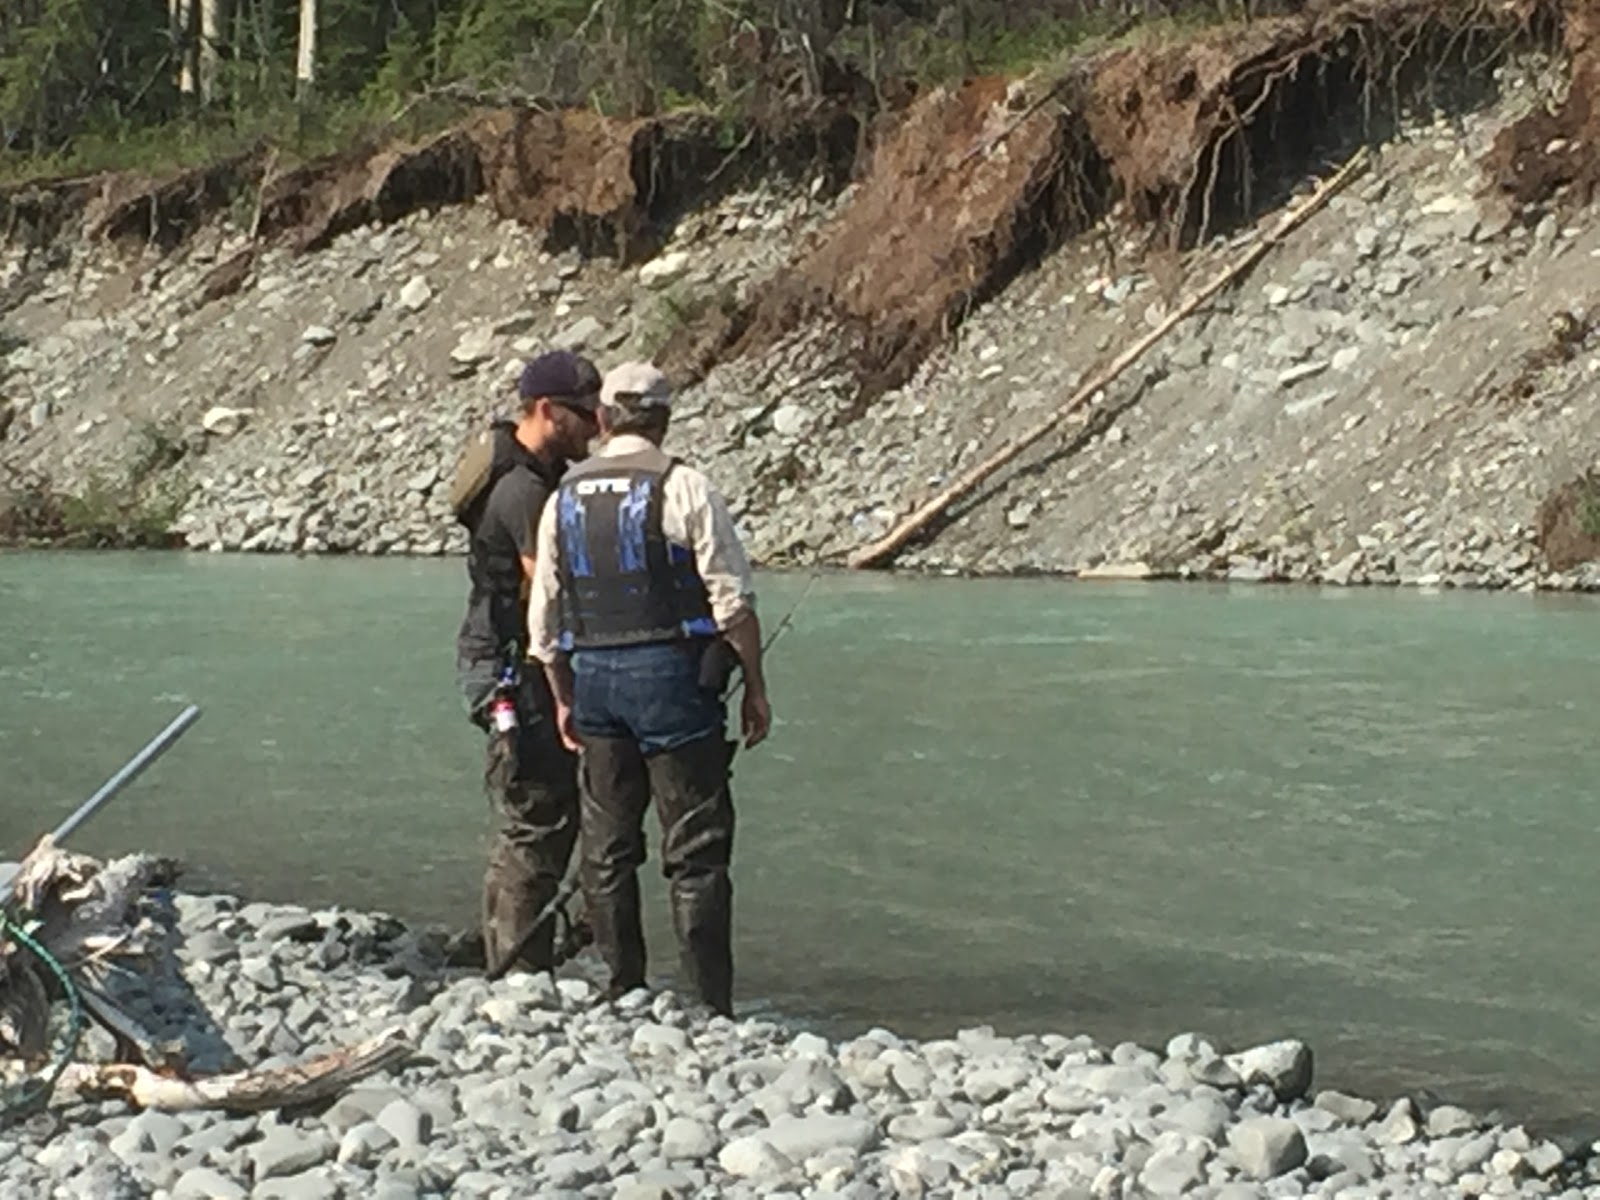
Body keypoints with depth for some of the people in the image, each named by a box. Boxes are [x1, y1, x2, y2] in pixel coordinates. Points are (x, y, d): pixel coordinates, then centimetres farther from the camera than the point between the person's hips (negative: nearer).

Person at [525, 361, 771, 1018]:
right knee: (696, 850, -1)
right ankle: (711, 1006, -2)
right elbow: (733, 599, -9)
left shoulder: (564, 497, 10)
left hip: (592, 679, 5)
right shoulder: (684, 487, -6)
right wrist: (755, 688, -1)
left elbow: (543, 617, 14)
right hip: (671, 674, -5)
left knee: (606, 851, 12)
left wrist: (564, 700, 23)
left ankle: (622, 997, 15)